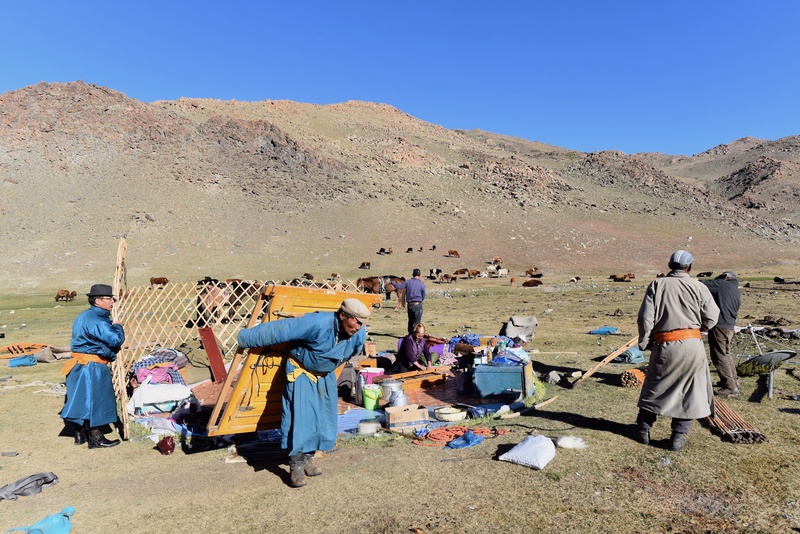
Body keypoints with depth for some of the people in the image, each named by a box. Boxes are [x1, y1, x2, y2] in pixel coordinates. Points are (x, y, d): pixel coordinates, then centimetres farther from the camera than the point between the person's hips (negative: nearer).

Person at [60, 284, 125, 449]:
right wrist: (118, 327, -7)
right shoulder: (96, 320, -21)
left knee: (82, 399, 18)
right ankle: (95, 438, 8)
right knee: (95, 400, -1)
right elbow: (116, 339, -26)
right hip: (92, 367, -10)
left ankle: (80, 434, 30)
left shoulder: (85, 316, 13)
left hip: (80, 365, 10)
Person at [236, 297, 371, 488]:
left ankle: (308, 458, 25)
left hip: (325, 376, 6)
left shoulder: (359, 335, -18)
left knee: (323, 419, 8)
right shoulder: (317, 323, -38)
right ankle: (296, 467, 3)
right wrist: (244, 338, -25)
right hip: (301, 372, -6)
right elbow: (276, 330, -32)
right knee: (300, 418, -10)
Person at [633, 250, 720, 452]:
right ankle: (678, 436, 15)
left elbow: (645, 317, -4)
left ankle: (643, 429, 23)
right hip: (692, 344, 0)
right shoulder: (699, 287, 1)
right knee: (689, 391, 12)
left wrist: (644, 342, 7)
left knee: (655, 387, 15)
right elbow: (711, 318, 2)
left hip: (664, 345, 1)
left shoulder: (657, 285, 1)